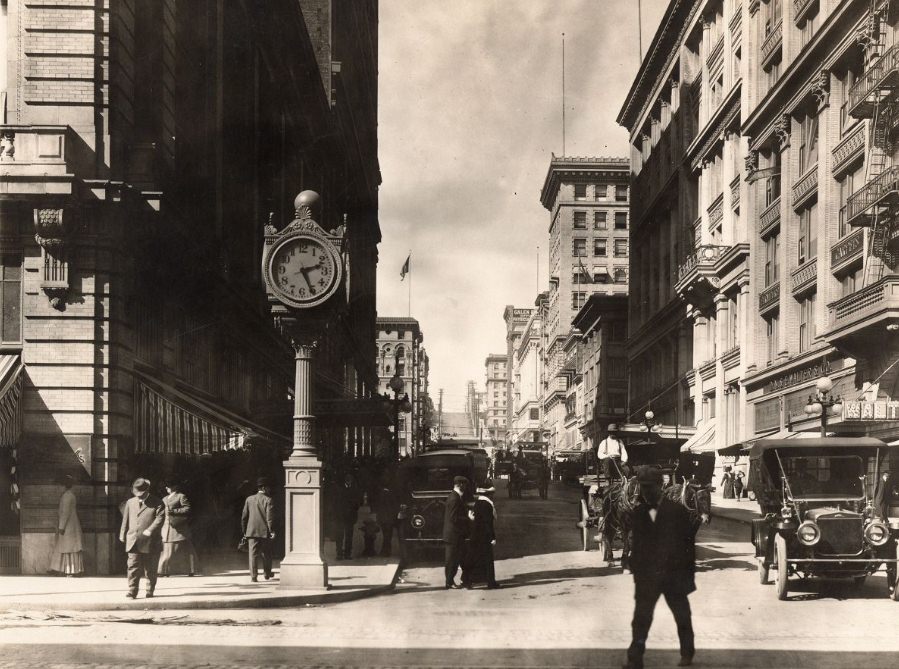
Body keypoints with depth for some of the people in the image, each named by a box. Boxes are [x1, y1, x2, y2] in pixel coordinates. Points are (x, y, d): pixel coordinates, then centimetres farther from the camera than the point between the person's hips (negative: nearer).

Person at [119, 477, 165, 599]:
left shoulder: (157, 503, 0)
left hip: (151, 543, -2)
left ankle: (150, 592, 19)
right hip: (133, 542, 2)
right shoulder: (130, 503, 14)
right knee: (133, 568, -6)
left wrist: (149, 531, -20)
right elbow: (125, 520, 19)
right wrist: (123, 536, 15)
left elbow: (160, 519, -11)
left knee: (150, 570, 6)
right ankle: (132, 592, -3)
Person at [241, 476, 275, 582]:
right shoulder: (268, 500, -7)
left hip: (251, 531, 2)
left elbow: (244, 516, 7)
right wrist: (272, 530, -9)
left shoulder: (249, 499, 5)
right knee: (266, 554, 15)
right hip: (265, 531, -2)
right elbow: (270, 517, -14)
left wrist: (244, 530, 15)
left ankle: (253, 576, -7)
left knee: (253, 554, 0)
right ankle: (267, 573, 28)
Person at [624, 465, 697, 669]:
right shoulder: (637, 514, 5)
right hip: (646, 576, 1)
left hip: (675, 575, -1)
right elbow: (635, 545, 7)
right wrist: (635, 569, 1)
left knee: (682, 617, 12)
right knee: (641, 618, -5)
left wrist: (689, 572, -3)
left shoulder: (677, 510, -2)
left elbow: (690, 542, -1)